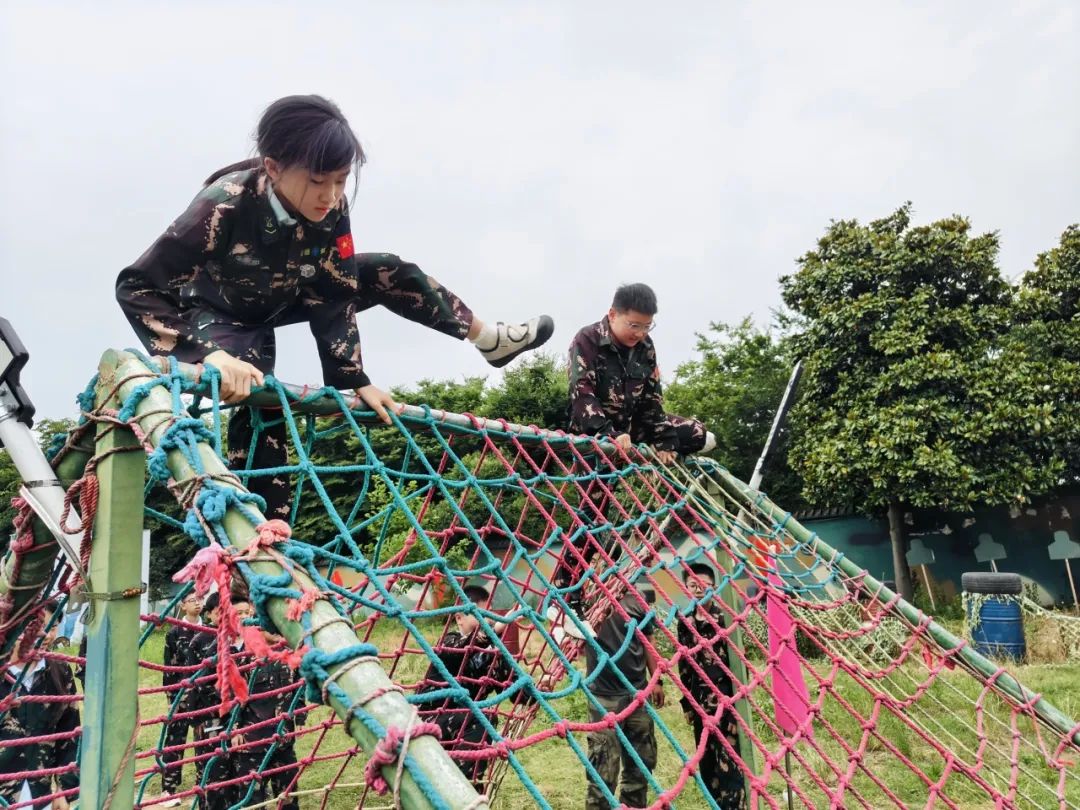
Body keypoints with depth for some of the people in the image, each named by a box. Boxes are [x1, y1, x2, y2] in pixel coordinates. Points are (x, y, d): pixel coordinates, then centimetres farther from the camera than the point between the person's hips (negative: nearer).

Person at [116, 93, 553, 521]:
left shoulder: (330, 210, -26)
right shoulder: (225, 205, -39)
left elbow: (332, 297, -21)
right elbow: (137, 286, -39)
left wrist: (354, 380, -27)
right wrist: (212, 354, -53)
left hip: (280, 299, 4)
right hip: (222, 318, -4)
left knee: (387, 273, -6)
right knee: (258, 405, -23)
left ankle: (492, 340, 9)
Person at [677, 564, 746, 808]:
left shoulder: (723, 618, -4)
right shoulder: (685, 623, 9)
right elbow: (683, 664, 12)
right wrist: (686, 702, 12)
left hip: (725, 695, -5)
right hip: (700, 699, 5)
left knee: (728, 758, -7)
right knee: (707, 760, 11)